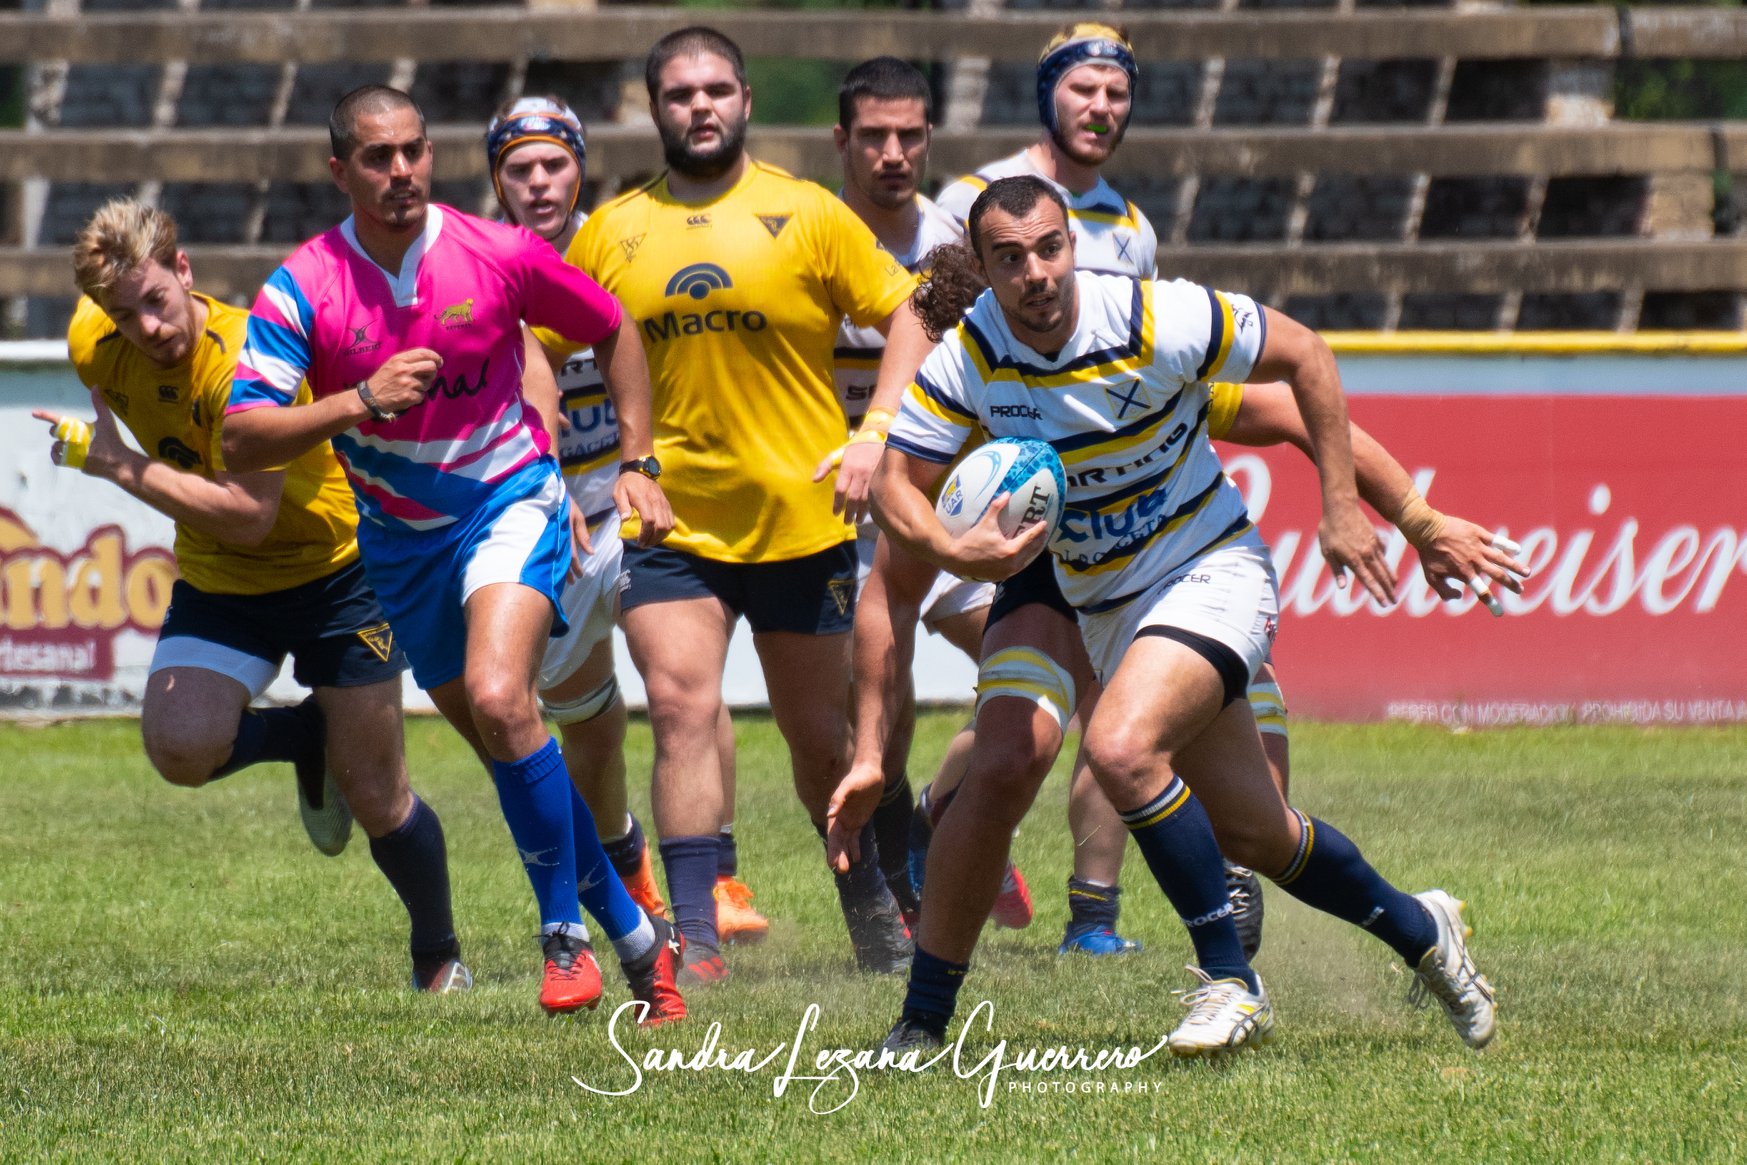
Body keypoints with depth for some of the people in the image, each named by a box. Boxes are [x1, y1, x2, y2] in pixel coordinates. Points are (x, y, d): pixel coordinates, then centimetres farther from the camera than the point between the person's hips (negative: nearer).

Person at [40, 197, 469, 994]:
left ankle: (438, 957, 27)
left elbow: (248, 516, -36)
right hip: (219, 586, 5)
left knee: (374, 796, 0)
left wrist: (117, 466, -34)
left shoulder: (246, 357, -31)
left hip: (333, 569, -5)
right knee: (180, 746, -23)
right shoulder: (95, 346, -12)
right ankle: (306, 739, 10)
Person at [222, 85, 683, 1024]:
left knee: (499, 700, -27)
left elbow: (613, 332, 6)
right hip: (399, 538, 3)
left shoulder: (499, 256, -12)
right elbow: (242, 438, -18)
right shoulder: (302, 288, -11)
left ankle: (566, 934, -15)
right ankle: (633, 936, 24)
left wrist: (637, 466, 3)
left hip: (510, 498, -3)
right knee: (505, 749, 9)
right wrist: (362, 399, -30)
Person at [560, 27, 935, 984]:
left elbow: (904, 316, 0)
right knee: (680, 708, -15)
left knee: (819, 732, 10)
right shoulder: (609, 233, 4)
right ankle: (696, 942, -16)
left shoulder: (807, 215, -1)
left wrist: (874, 437, -13)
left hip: (801, 520, -1)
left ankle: (868, 898, 35)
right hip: (669, 524, 1)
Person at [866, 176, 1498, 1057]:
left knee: (1121, 747, -30)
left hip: (1209, 571, -5)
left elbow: (1303, 356, -9)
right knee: (1254, 832, 10)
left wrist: (1342, 510, -9)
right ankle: (1420, 932, 35)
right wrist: (951, 550, -30)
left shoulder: (1156, 321, -21)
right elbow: (896, 481, -7)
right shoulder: (967, 358, -11)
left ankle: (1229, 982, -17)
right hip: (1099, 610, 5)